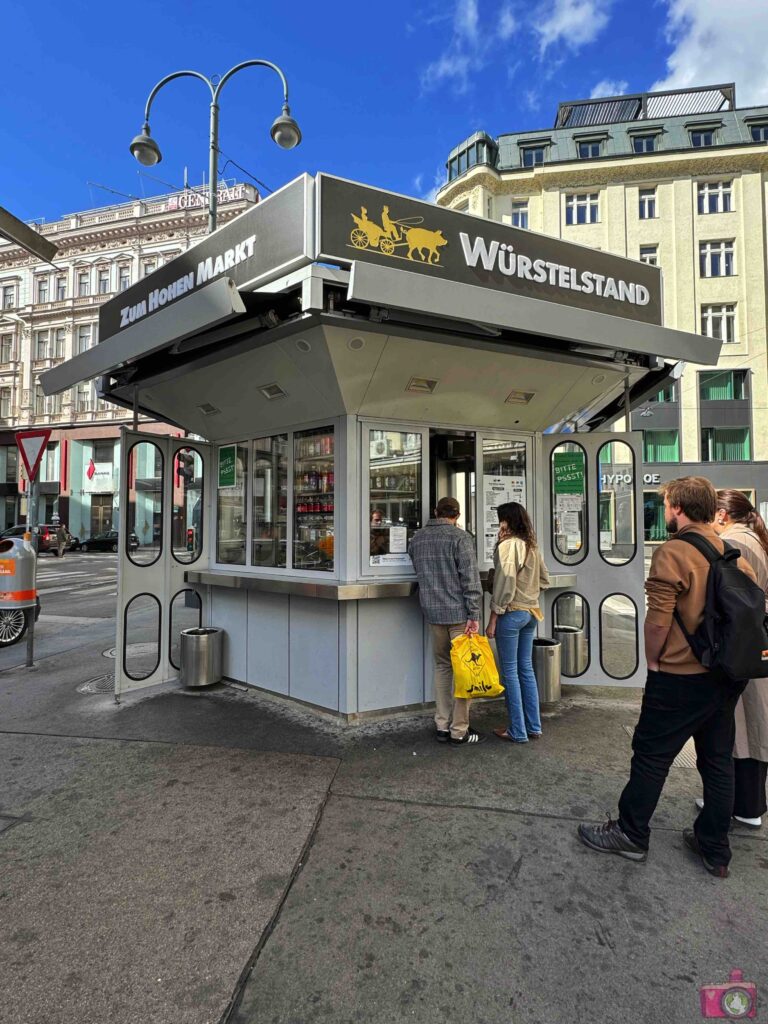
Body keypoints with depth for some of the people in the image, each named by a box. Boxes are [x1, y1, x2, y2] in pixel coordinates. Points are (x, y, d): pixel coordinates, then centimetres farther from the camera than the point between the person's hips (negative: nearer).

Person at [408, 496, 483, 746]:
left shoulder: (417, 538, 8)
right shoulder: (459, 537, -10)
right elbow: (470, 579, -14)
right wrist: (474, 615, -12)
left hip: (432, 613, 5)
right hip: (458, 613, -5)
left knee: (442, 666, 16)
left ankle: (442, 726, 20)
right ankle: (459, 730, 10)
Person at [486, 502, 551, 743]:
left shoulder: (507, 545, -14)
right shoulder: (533, 546, 9)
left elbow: (505, 585, -18)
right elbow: (544, 580, 17)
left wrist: (492, 619, -13)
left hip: (511, 613, -8)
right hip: (531, 612, 8)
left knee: (510, 672, 3)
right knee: (526, 669, 15)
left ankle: (518, 731, 10)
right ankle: (534, 727, 22)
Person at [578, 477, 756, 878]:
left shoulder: (672, 554, -18)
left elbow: (658, 620, -21)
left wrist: (653, 661, -5)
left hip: (681, 677, -7)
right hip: (728, 676, 8)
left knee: (651, 755, 7)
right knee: (718, 761, 17)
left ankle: (630, 834, 22)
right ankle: (714, 850, 30)